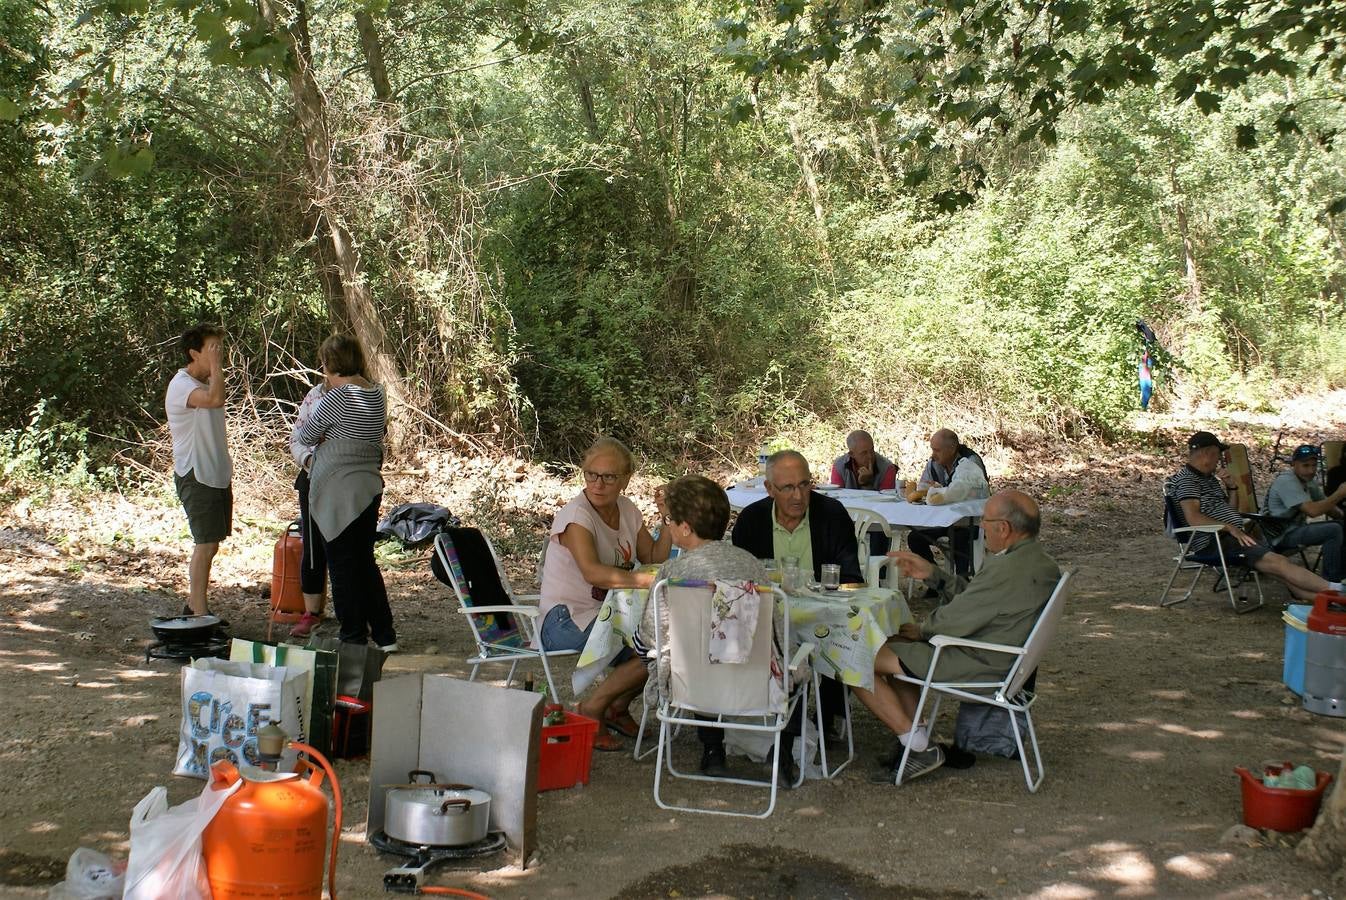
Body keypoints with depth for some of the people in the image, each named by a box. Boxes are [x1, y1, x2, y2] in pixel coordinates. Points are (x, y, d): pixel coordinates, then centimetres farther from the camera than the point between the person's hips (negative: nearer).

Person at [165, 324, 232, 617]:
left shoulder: (207, 382, 15)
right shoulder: (181, 385, -14)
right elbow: (215, 399, -37)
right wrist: (216, 367, -24)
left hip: (217, 475, 9)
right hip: (196, 477, -9)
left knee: (210, 545, 12)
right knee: (205, 545, -9)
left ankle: (193, 607, 22)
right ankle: (200, 615, -4)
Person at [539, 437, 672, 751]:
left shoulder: (627, 510, 8)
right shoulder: (576, 515, -16)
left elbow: (653, 559, 10)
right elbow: (592, 572, -33)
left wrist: (668, 520, -5)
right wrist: (650, 580, -43)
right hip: (565, 619, -8)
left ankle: (617, 707, 8)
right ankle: (590, 711, -7)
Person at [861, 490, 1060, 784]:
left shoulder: (1009, 569, -26)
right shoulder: (1039, 562, 7)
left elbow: (957, 619, -19)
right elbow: (970, 595, 15)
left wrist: (922, 630, 0)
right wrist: (931, 573, 12)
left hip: (979, 666, -11)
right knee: (896, 647, 27)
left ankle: (920, 748, -4)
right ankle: (916, 740, 16)